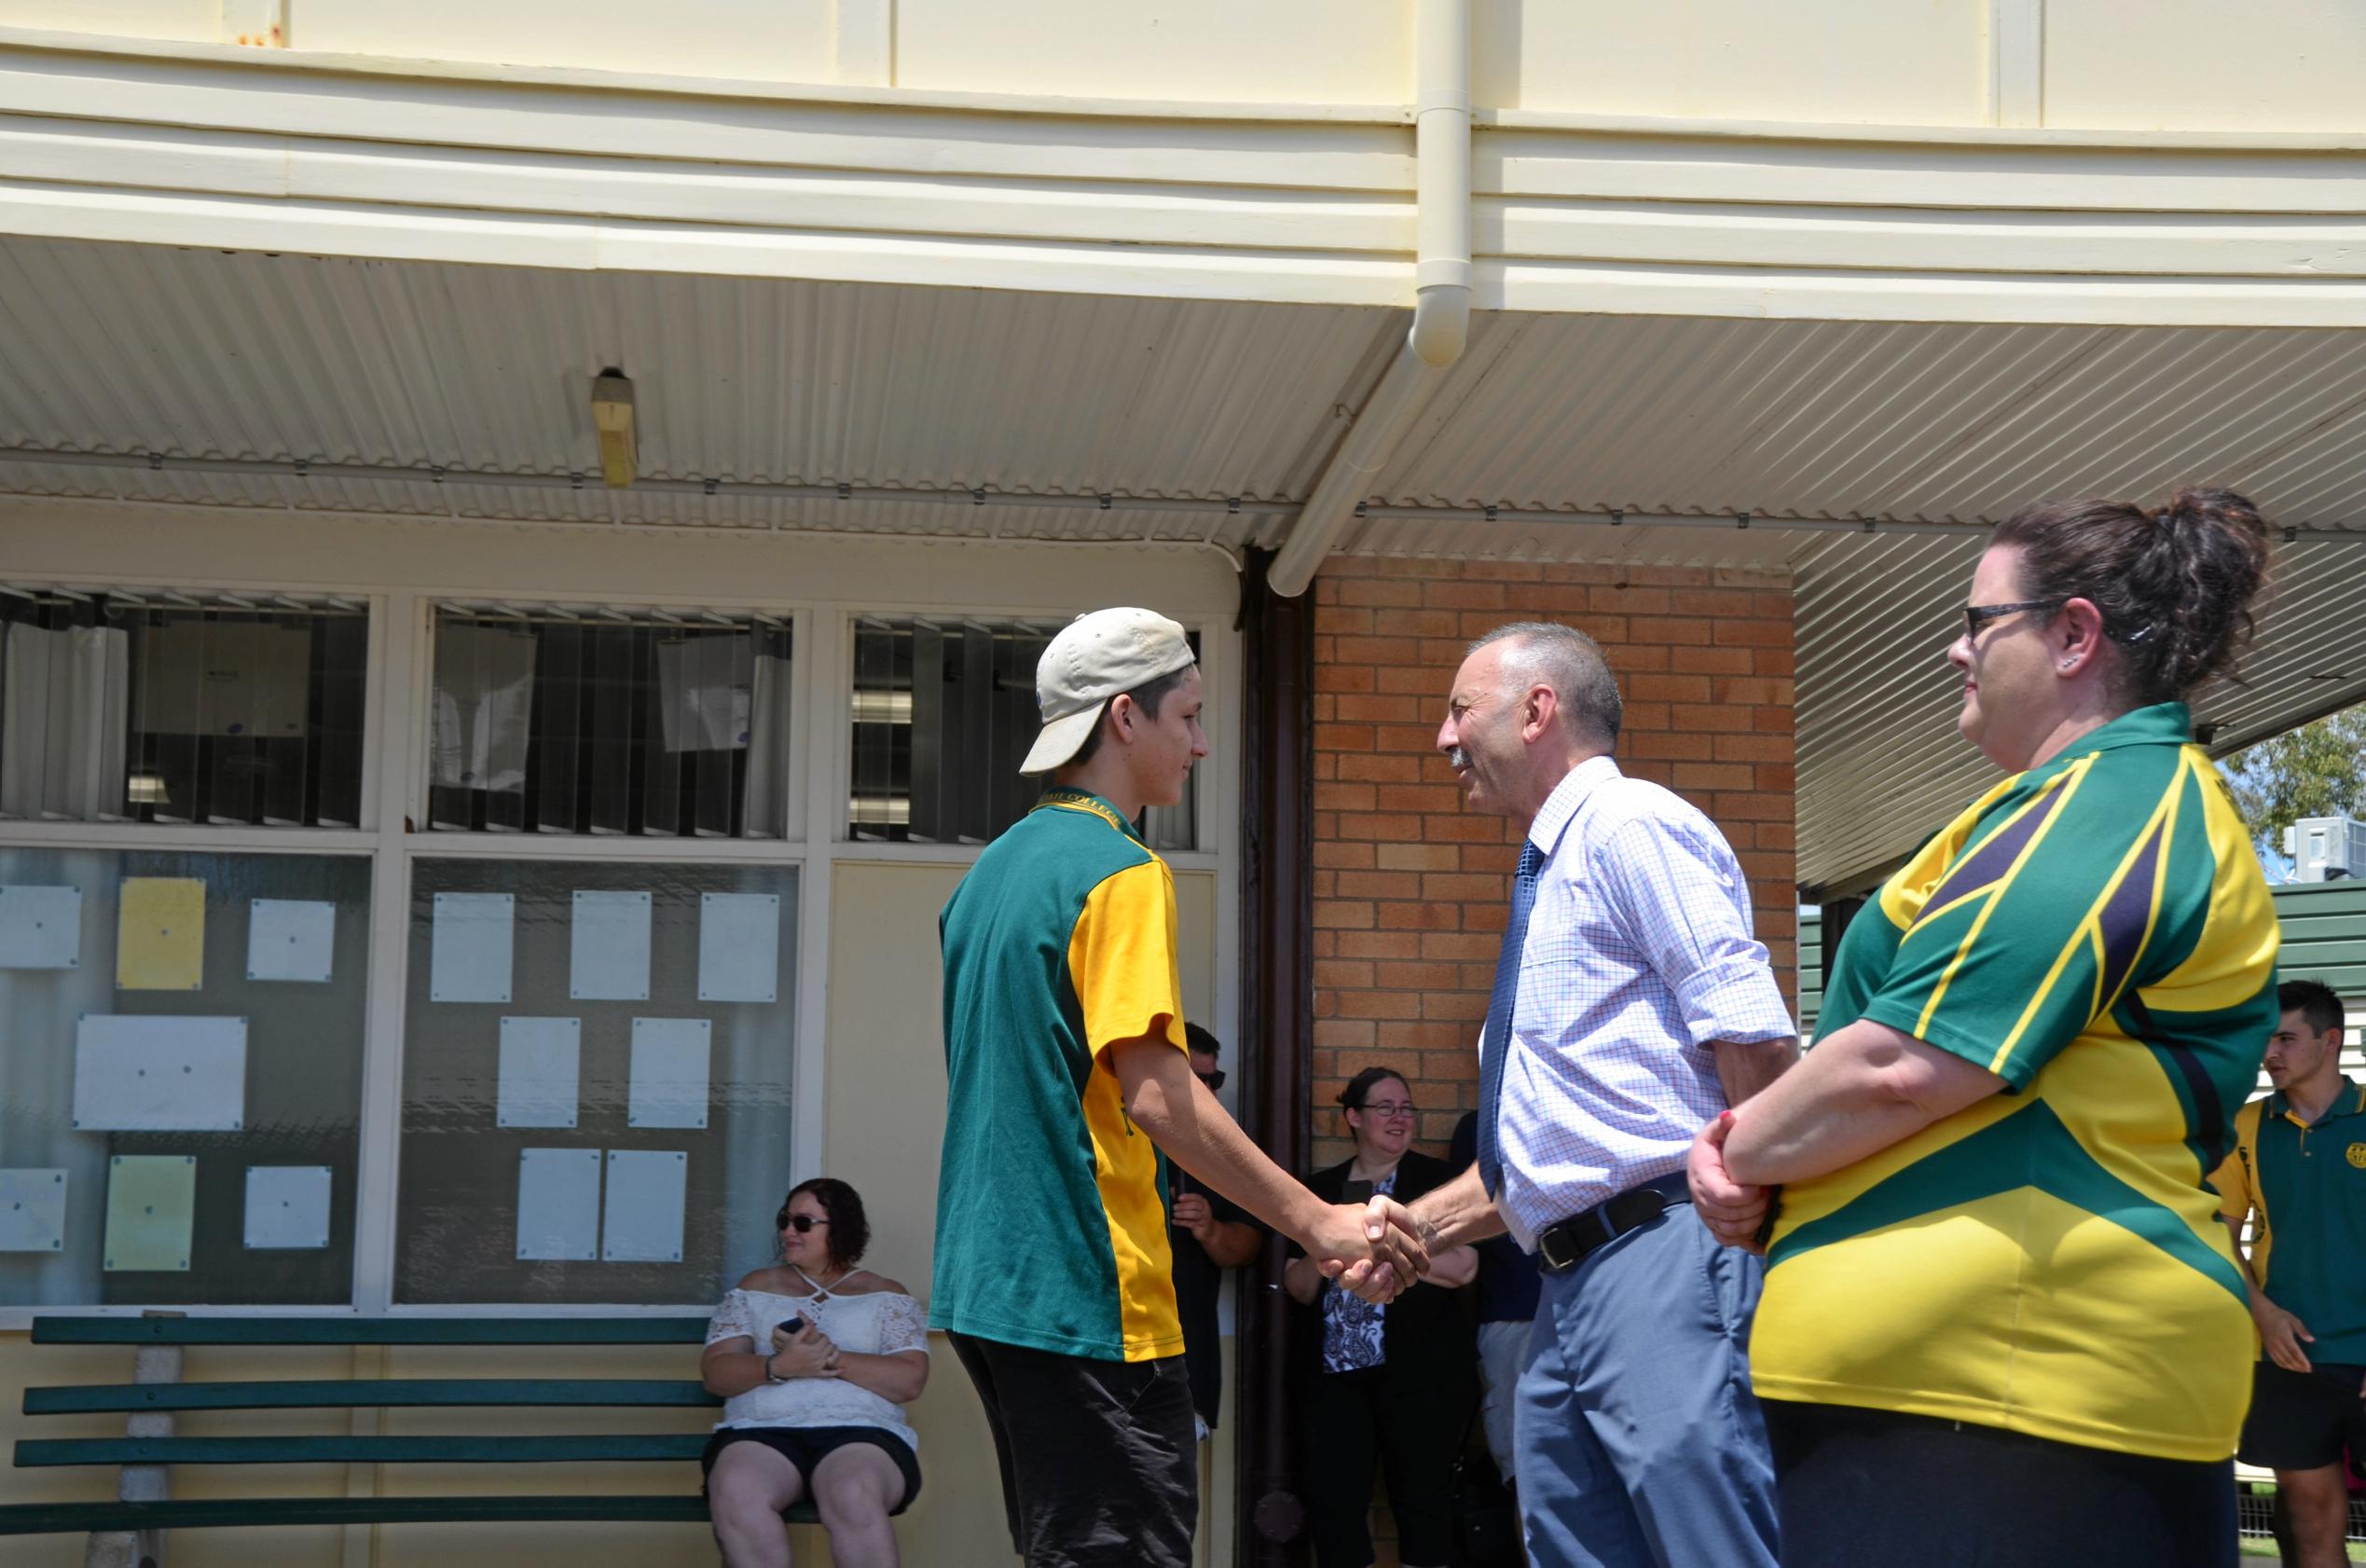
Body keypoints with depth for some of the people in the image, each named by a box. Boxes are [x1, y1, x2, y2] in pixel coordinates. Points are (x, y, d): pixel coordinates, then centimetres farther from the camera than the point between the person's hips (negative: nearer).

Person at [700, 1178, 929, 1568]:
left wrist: (833, 1357, -11)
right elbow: (715, 1374, 10)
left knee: (854, 1497, -40)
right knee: (735, 1493, -37)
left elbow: (910, 1381, 2)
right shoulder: (756, 1288, 22)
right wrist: (779, 1367, -11)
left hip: (861, 1432, -1)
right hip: (761, 1432, 2)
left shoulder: (886, 1296, 17)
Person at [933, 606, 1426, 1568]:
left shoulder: (994, 869, 15)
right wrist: (1316, 1223, -16)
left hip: (986, 1277, 10)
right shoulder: (1120, 871, -13)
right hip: (1087, 1296, -9)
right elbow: (1156, 1095, -20)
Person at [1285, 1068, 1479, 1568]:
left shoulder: (1437, 1180, 5)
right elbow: (1298, 1288, 10)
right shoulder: (1319, 1189, 13)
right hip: (1335, 1370, 3)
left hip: (1418, 1372, -3)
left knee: (1422, 1497, -1)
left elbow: (1462, 1267, -8)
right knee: (1333, 1499, -2)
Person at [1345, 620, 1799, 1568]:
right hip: (1568, 1294, 10)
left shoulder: (1628, 825, -5)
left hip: (1665, 1267, -10)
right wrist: (1414, 1228, 18)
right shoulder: (1547, 882, 23)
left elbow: (1756, 1045, -16)